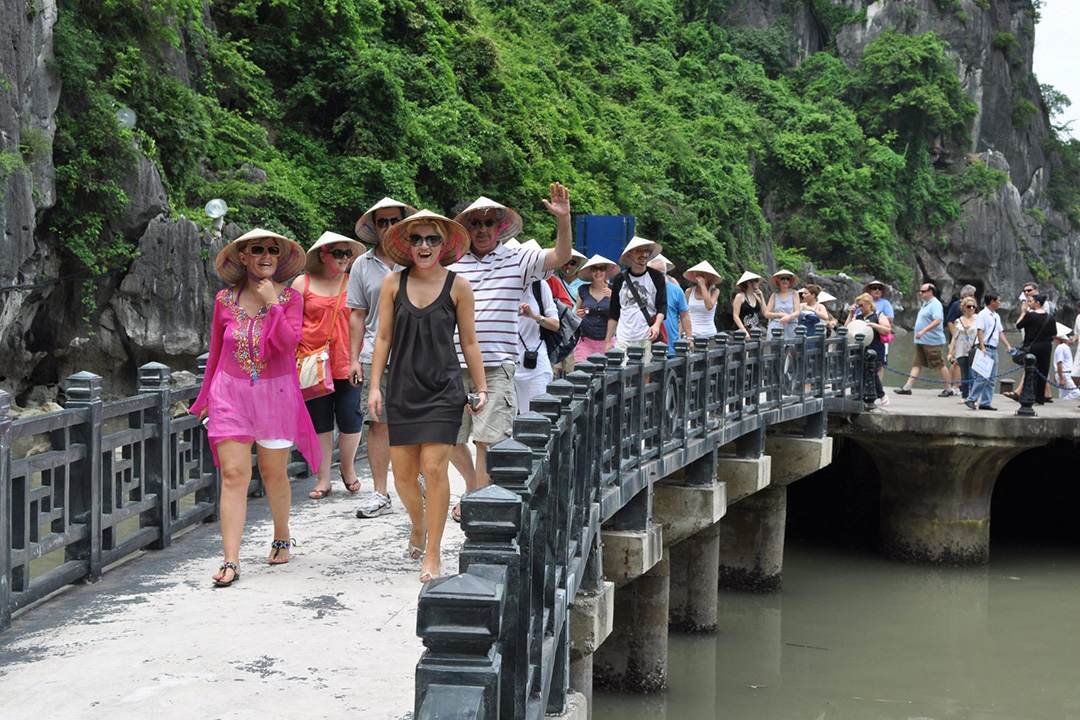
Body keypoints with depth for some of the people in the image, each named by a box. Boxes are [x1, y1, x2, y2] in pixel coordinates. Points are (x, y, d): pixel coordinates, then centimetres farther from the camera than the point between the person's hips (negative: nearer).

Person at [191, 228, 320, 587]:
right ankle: (230, 560, -9)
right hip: (231, 394, 1)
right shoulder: (225, 299, 2)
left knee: (273, 473, 10)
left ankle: (282, 537, 35)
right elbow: (216, 352, 12)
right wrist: (207, 397, 17)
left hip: (274, 394, -1)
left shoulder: (290, 298, -3)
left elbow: (289, 343, -18)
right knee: (234, 474, -7)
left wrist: (273, 303, -21)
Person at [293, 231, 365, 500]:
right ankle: (323, 480, 13)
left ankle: (348, 469, 23)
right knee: (319, 422, 4)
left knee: (350, 418, -2)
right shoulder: (303, 283, 4)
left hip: (346, 363, 1)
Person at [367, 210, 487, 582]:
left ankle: (433, 552, 4)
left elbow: (469, 343, 6)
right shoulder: (393, 282, 4)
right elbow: (383, 338, 8)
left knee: (434, 469, -9)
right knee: (403, 474, 4)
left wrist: (481, 389, 5)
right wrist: (375, 386, 3)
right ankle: (418, 524, 36)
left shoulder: (457, 286, 0)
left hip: (443, 390, -2)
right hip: (402, 389, 2)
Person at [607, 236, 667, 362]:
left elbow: (662, 306, 3)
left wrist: (656, 325, -17)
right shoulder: (620, 279, 10)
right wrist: (608, 340, 10)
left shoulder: (656, 278, 6)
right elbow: (613, 314, 14)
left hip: (647, 338, -1)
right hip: (623, 339, 1)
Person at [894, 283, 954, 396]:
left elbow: (937, 321, -27)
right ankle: (907, 387, 4)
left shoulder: (935, 304, -14)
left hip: (933, 342, -10)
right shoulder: (926, 304, 16)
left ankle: (949, 389, 6)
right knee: (917, 364, 6)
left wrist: (923, 331, -32)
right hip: (921, 341, 10)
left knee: (940, 365, -2)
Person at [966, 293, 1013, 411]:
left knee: (991, 378, 7)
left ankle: (985, 403, 11)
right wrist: (982, 347, -22)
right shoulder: (982, 315, -8)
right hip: (986, 349, -9)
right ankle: (971, 400, -7)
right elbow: (980, 331, -14)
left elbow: (1000, 332, 19)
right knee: (983, 377, -13)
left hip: (994, 349, 9)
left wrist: (1008, 345, 8)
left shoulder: (996, 316, 17)